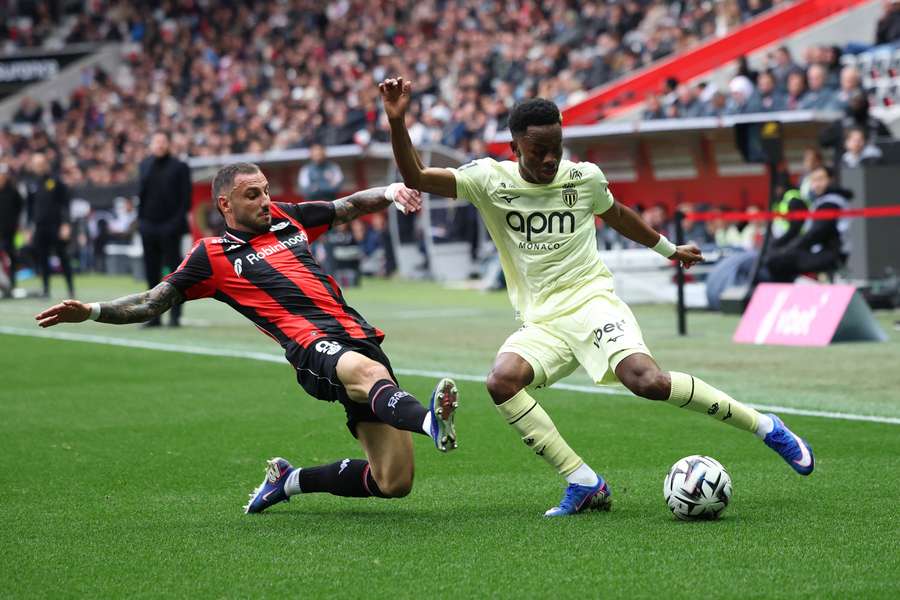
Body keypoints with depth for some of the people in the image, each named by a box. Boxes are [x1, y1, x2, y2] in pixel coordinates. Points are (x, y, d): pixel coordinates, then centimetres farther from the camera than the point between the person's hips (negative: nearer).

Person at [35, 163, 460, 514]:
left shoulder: (286, 218, 24)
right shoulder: (212, 254, 11)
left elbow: (350, 207, 36)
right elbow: (154, 302, 14)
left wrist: (389, 191, 18)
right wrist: (91, 311, 2)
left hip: (360, 337, 6)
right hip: (312, 346, -6)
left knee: (393, 482, -1)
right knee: (367, 371, -43)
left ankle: (291, 480, 18)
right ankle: (428, 421, -74)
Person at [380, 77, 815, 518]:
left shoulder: (584, 177, 2)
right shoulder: (491, 180, -1)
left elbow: (615, 214, 24)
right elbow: (416, 179, -8)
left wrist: (668, 248, 37)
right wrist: (397, 122, -22)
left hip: (592, 302, -2)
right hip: (540, 323, 2)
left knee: (647, 380, -28)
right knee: (501, 381, -29)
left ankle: (764, 427, -12)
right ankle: (584, 485, -21)